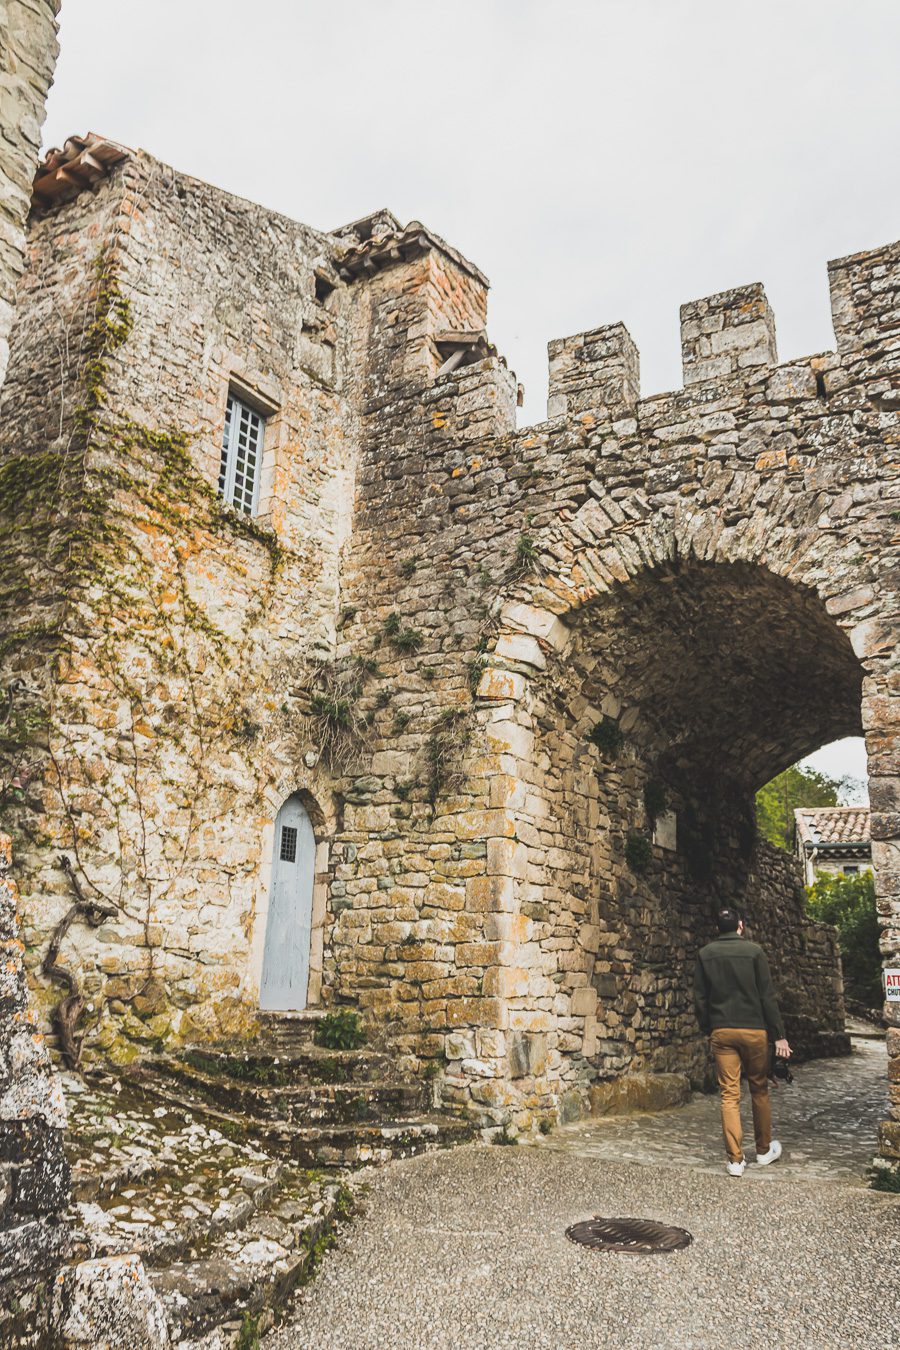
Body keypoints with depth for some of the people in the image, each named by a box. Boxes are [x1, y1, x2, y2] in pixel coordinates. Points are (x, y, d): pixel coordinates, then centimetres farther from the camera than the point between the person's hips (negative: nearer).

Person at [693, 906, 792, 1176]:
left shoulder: (705, 954, 3)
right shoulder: (753, 951, -4)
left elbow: (700, 998, 4)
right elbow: (767, 996, -5)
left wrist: (707, 1030, 15)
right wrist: (779, 1035, -2)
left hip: (721, 1031, 1)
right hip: (754, 1030, -1)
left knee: (729, 1095, 2)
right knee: (759, 1089, 16)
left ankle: (735, 1160, 1)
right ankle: (764, 1150, 28)